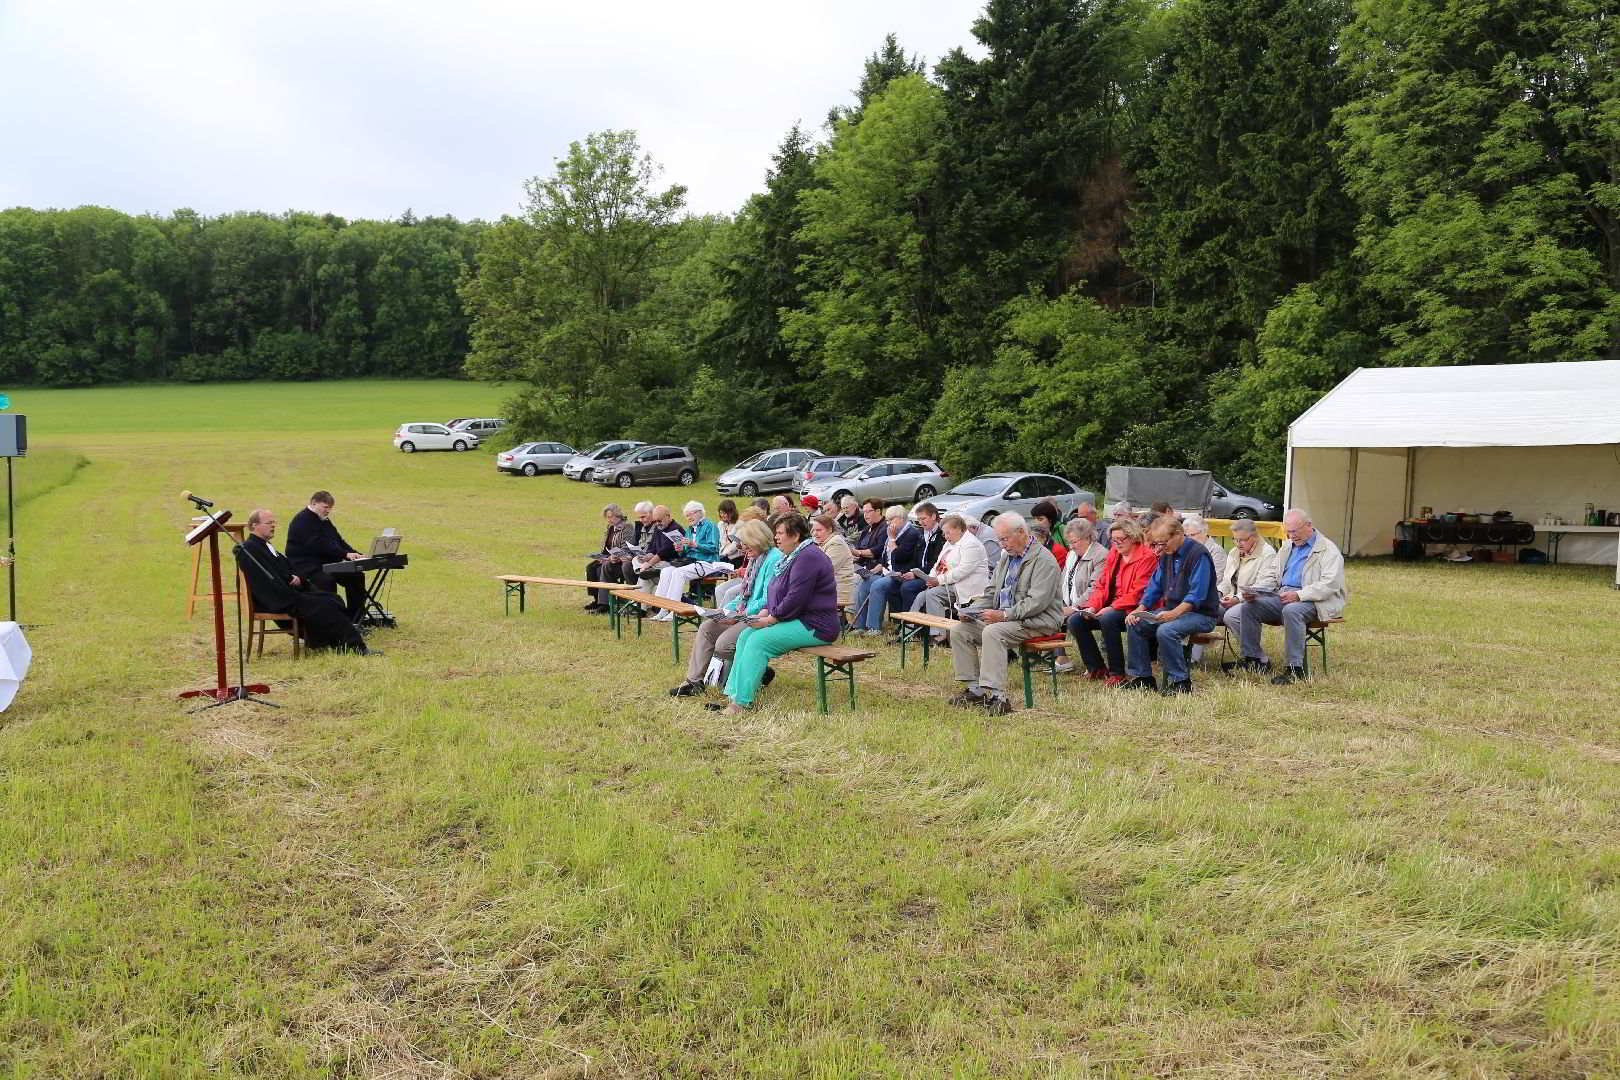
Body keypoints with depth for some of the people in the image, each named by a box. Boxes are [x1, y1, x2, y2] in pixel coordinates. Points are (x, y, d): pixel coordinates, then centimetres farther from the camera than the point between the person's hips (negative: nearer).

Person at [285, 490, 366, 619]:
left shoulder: (324, 520, 20)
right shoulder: (302, 520, -11)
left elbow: (339, 541, 17)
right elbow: (320, 545, -22)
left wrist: (356, 555, 0)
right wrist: (345, 554, -28)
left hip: (326, 563, 9)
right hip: (306, 566, -9)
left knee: (356, 576, -2)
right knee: (327, 580, -35)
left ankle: (354, 619, 0)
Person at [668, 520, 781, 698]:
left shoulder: (774, 560, -16)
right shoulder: (755, 559, 17)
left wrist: (741, 615, -21)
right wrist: (726, 608, 7)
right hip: (746, 614, 10)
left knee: (723, 644, -21)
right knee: (706, 628, 1)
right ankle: (694, 681, 3)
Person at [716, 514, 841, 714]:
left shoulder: (808, 557, -17)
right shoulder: (793, 556, 18)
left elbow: (795, 600, -23)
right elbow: (777, 594, 24)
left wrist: (770, 619, -15)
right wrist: (765, 612, 6)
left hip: (815, 627, -11)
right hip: (799, 621, 11)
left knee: (759, 641, -21)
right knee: (745, 636, -1)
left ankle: (742, 703, -19)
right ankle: (734, 694, -3)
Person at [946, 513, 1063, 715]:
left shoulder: (1043, 560, -13)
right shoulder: (1006, 557, 17)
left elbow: (1037, 602, -22)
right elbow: (991, 592, 22)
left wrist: (1004, 615, -25)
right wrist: (974, 611, 3)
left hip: (1036, 622, -9)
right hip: (1005, 618, 9)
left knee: (992, 633, -34)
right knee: (960, 631, -4)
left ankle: (997, 696, -35)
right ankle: (974, 689, -4)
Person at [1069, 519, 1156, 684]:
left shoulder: (1146, 557, -8)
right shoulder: (1113, 554, 15)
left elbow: (1138, 593, -17)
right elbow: (1101, 585, 12)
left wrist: (1112, 608, -23)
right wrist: (1092, 606, -6)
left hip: (1132, 609, -8)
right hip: (1110, 608, 8)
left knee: (1107, 619, -36)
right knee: (1075, 620, -10)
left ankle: (1117, 673, -22)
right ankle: (1097, 668, 2)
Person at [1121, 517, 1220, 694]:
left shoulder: (1198, 554, -17)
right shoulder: (1166, 554, 9)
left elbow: (1197, 595, -24)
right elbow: (1155, 585, 14)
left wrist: (1174, 613, -33)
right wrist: (1140, 610, 0)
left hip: (1201, 613, -8)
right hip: (1172, 610, 8)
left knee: (1165, 631, -33)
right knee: (1134, 624, -6)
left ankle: (1180, 681, -18)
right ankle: (1143, 677, 1)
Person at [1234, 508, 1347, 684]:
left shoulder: (1328, 550, -1)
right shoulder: (1286, 549, 23)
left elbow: (1329, 585, -14)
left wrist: (1298, 595, -25)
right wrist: (1255, 593, 2)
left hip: (1312, 602, -7)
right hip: (1282, 596, 7)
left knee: (1291, 610, -38)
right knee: (1248, 606, -12)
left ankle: (1295, 668, -32)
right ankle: (1252, 658, -6)